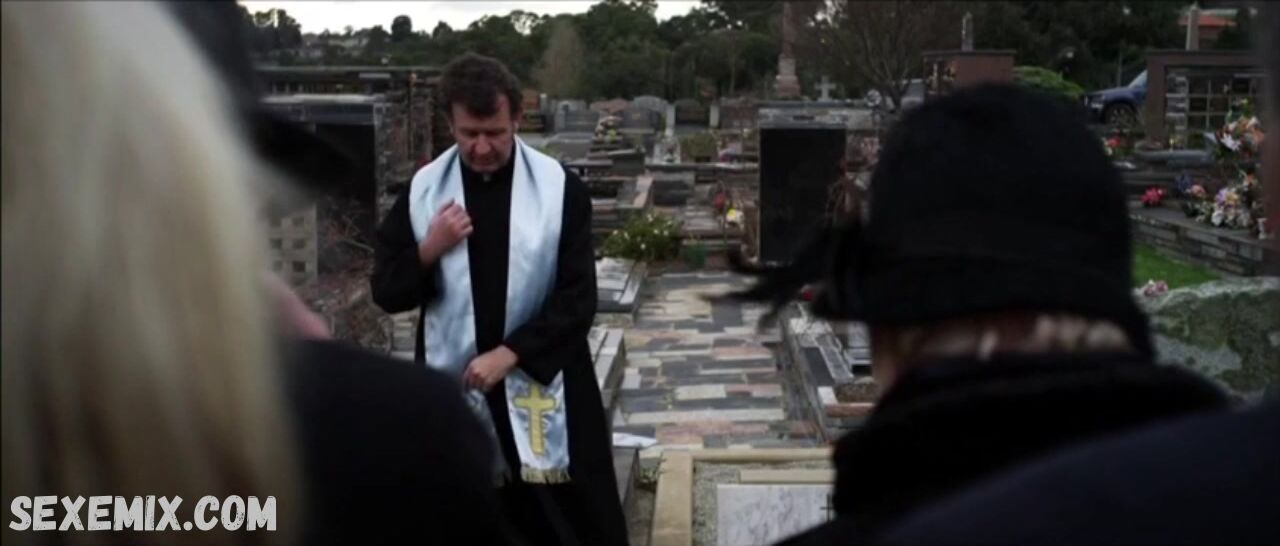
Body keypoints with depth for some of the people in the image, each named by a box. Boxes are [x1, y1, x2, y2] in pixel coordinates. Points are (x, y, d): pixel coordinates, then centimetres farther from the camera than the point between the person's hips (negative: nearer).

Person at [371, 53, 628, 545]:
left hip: (542, 389, -2)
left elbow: (577, 299, -8)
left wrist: (508, 354, -17)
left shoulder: (559, 188, -6)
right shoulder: (422, 191, 1)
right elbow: (386, 292, 4)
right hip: (453, 392, 2)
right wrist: (428, 251, -15)